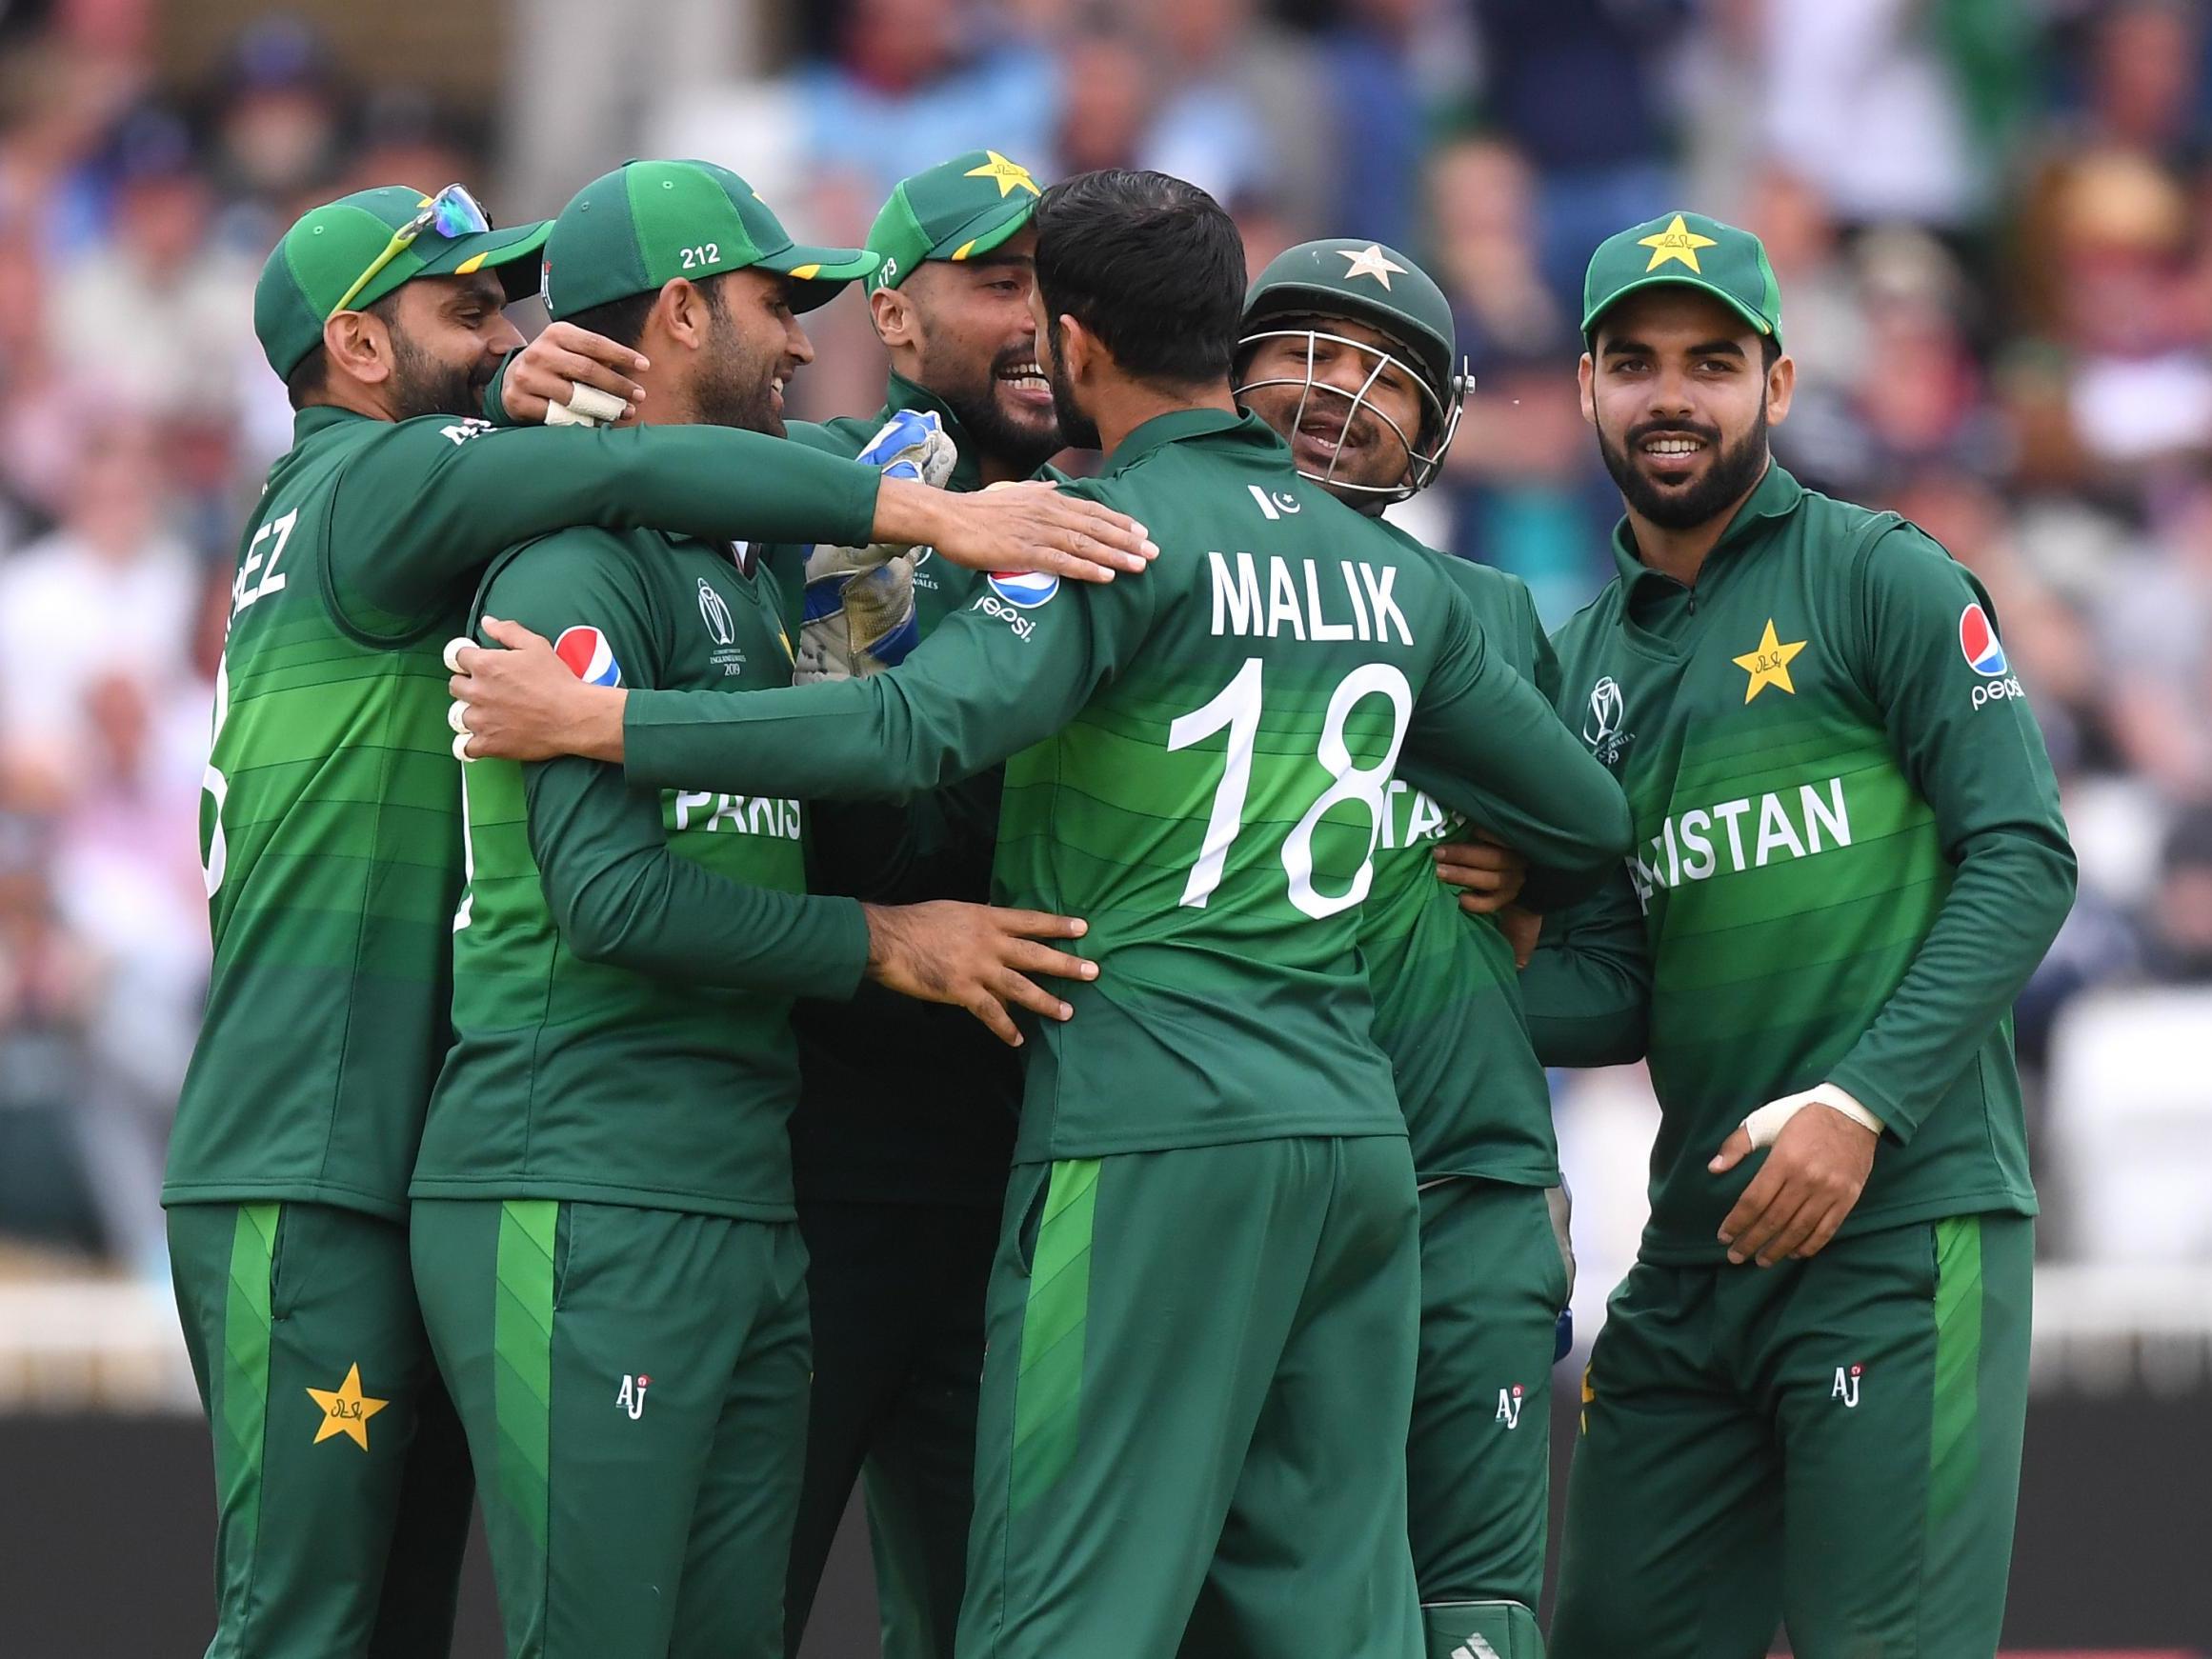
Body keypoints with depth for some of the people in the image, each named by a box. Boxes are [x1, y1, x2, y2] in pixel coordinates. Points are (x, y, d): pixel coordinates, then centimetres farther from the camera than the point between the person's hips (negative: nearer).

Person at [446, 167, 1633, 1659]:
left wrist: (590, 721, -16)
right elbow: (1589, 819, 21)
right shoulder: (1389, 573, 16)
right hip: (1357, 1137, 7)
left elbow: (921, 726, -22)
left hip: (1155, 1139, -7)